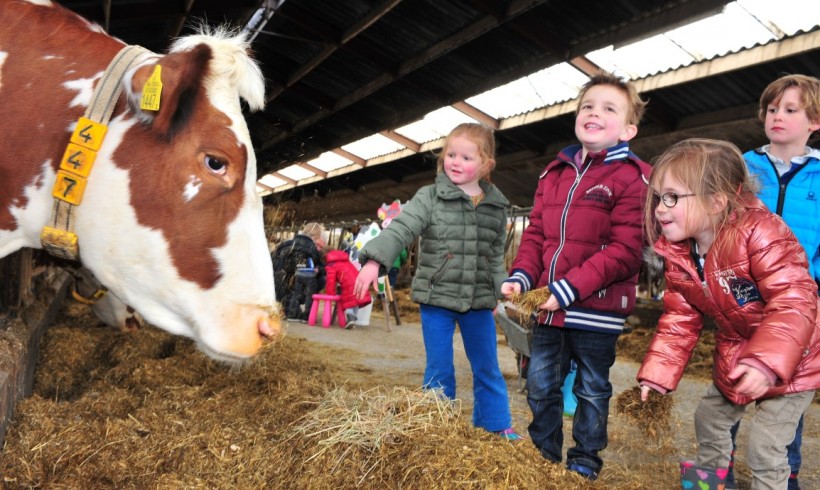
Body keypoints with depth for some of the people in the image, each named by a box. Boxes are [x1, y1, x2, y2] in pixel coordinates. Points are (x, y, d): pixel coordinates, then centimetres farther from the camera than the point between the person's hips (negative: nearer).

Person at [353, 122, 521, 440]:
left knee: (487, 368, 15)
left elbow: (497, 254, 13)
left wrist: (497, 291, 12)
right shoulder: (429, 198, -5)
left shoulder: (497, 207, 5)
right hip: (436, 297, -3)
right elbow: (400, 229, -16)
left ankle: (495, 425, 33)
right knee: (439, 369, 8)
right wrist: (374, 260, -30)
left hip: (479, 300, 3)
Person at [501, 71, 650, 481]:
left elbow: (624, 250, -17)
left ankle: (585, 464, 34)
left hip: (596, 308, -5)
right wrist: (521, 277, -7)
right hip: (548, 307, 6)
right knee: (540, 385, 17)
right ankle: (542, 456, 37)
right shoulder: (555, 172, 10)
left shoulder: (632, 178, -10)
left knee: (592, 389, 14)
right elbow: (536, 233, 10)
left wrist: (568, 288, -22)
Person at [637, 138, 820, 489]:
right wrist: (656, 375, -8)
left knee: (764, 447, -5)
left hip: (791, 362, -7)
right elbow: (680, 320, -3)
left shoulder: (761, 233, -30)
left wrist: (767, 362, -46)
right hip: (734, 357, 7)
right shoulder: (679, 256, -9)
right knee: (709, 418, 22)